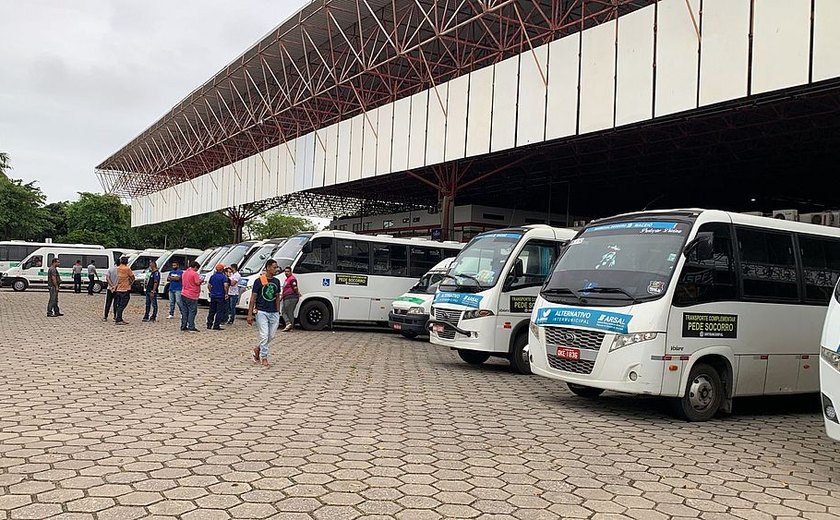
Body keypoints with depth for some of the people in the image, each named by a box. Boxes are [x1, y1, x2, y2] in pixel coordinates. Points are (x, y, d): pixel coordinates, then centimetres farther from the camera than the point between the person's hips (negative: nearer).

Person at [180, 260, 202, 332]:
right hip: (192, 296, -7)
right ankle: (191, 327, -4)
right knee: (192, 311, -3)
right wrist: (200, 280, 5)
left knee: (184, 311, 10)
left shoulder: (184, 273, 12)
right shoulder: (194, 274, -12)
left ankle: (183, 326, 12)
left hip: (184, 294, 7)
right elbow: (197, 283, -17)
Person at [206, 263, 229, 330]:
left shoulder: (212, 276, 8)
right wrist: (226, 293, -12)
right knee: (219, 311, 0)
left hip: (213, 296, 6)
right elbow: (225, 285, -23)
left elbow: (208, 285, 12)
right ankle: (216, 325, -2)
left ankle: (209, 324, 15)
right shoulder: (223, 277, -10)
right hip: (220, 296, -6)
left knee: (212, 311, 14)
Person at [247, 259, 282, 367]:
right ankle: (264, 358, 5)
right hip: (262, 312, -5)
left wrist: (278, 313, 14)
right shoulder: (259, 281, -7)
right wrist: (250, 314, -9)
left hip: (274, 313, 5)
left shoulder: (276, 281, 9)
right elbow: (253, 298, -5)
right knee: (264, 336, -5)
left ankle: (258, 349, 31)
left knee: (271, 336, 8)